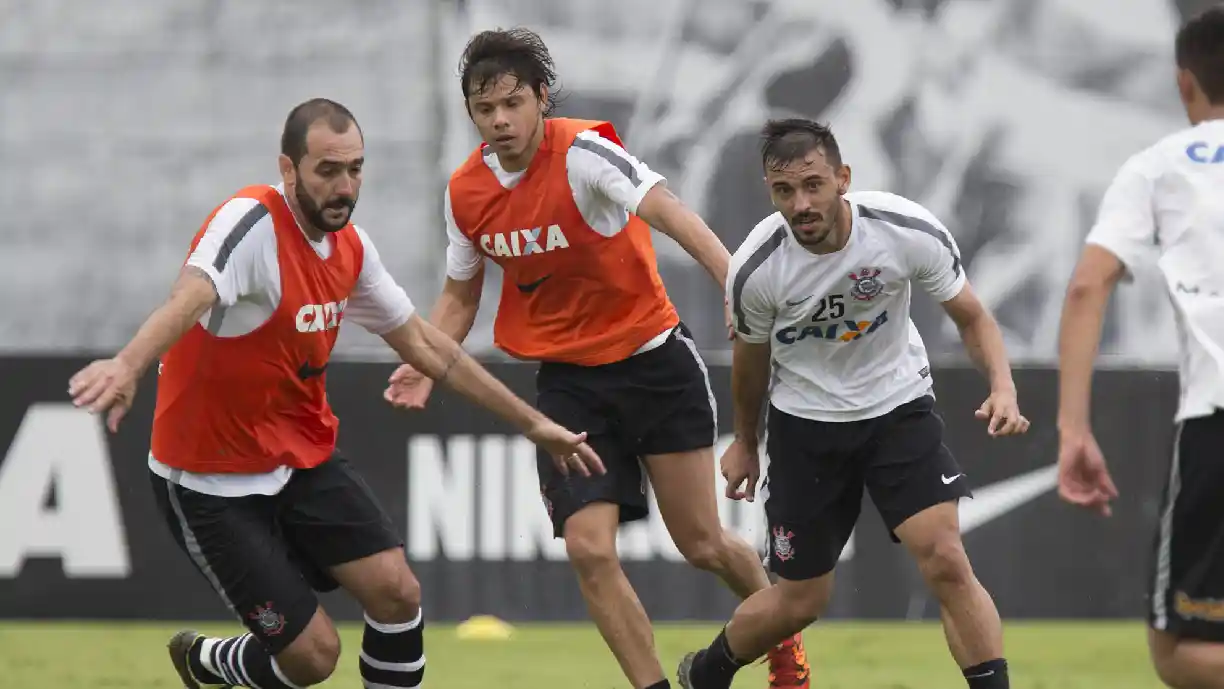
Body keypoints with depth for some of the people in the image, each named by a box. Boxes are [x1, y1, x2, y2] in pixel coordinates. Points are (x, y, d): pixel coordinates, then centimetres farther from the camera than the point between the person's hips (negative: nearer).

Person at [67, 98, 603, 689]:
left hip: (305, 460, 7)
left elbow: (423, 344, 14)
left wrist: (532, 424, 15)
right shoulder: (253, 225, -25)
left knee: (397, 593, -9)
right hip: (214, 483, -7)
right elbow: (193, 295, -47)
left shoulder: (350, 246, 0)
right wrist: (127, 365, -67)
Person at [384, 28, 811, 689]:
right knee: (589, 550, -12)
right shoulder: (466, 192, -2)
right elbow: (460, 294, 14)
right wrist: (424, 366, -3)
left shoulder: (582, 152, -20)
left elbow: (668, 213, -35)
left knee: (702, 545, 4)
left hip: (652, 360, -4)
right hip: (568, 381, 4)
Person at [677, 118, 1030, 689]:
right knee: (799, 602, 6)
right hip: (805, 422, 0)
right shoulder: (755, 271, -21)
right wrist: (745, 440, 17)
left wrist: (1002, 387, -25)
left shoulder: (909, 230, -23)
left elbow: (972, 318, -6)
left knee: (946, 561, -20)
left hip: (898, 407, 0)